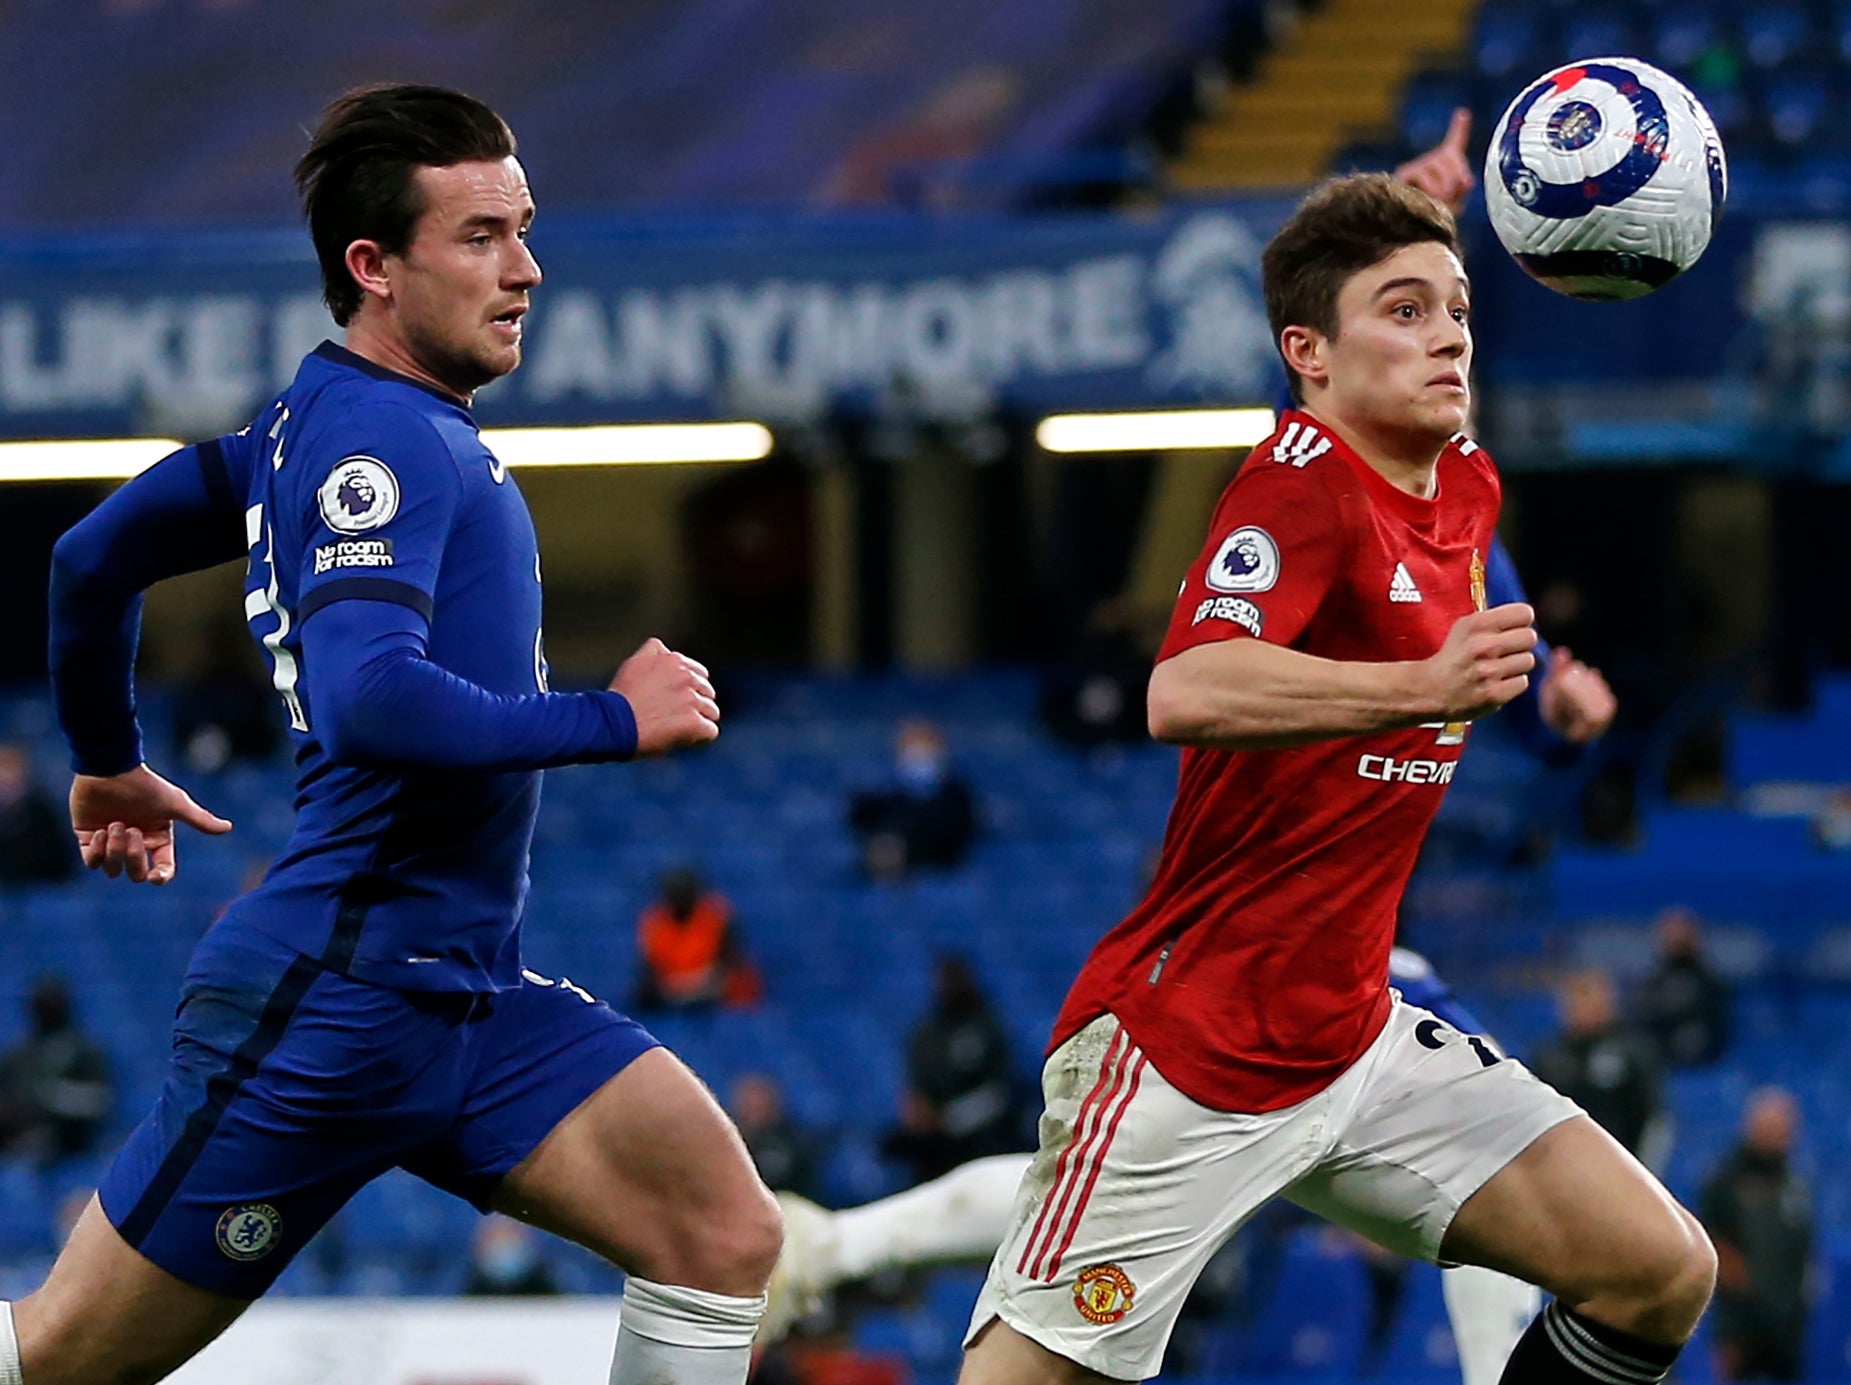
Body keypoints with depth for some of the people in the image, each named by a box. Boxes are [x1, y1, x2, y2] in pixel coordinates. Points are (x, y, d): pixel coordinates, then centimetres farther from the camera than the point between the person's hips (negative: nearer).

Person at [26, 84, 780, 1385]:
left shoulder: (323, 420, 13)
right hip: (331, 993, -9)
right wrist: (614, 719, -19)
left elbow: (95, 557, 24)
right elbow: (371, 703, -31)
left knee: (725, 1234, -8)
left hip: (468, 993, 9)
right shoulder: (381, 437, -15)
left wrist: (107, 761, 38)